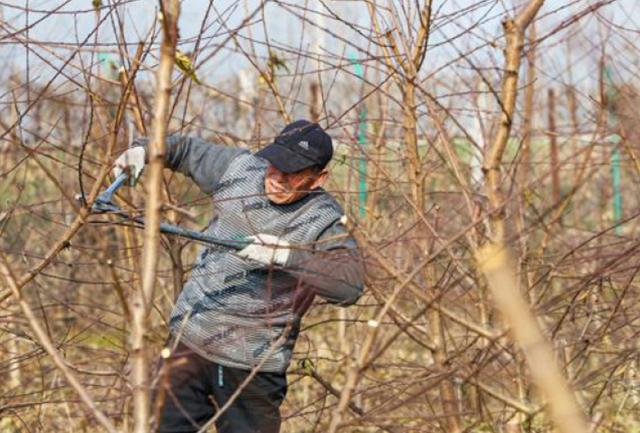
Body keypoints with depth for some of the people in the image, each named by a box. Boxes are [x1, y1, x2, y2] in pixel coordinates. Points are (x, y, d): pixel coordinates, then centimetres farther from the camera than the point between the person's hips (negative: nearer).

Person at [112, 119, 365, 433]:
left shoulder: (324, 222, -14)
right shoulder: (240, 168, 1)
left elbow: (350, 283, -29)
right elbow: (187, 150, 19)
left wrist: (286, 255, -36)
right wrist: (143, 149, 0)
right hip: (189, 345, 4)